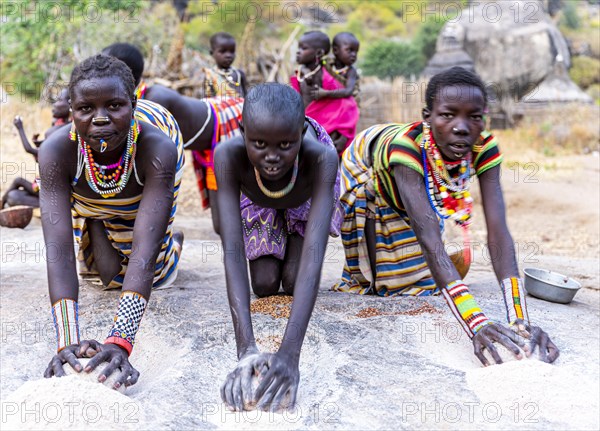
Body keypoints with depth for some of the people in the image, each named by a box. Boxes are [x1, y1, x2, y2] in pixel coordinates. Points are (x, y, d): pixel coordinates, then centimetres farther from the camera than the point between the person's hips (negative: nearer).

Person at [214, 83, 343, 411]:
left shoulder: (320, 158, -45)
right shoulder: (229, 156, -43)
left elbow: (315, 252, -52)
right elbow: (231, 249, -48)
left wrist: (290, 352, -63)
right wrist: (245, 348, -58)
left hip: (306, 197, 0)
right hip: (257, 201, 1)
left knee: (292, 281, -8)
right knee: (264, 284, -5)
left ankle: (289, 244, 26)